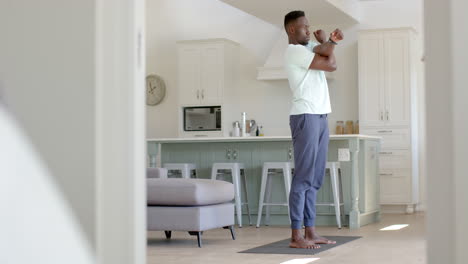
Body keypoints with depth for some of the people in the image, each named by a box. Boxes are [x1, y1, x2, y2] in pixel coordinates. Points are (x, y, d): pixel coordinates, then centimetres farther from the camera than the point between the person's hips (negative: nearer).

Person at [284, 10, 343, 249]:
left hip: (320, 117, 9)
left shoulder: (308, 48, 21)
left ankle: (310, 231, 10)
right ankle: (296, 235, -10)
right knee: (303, 178, -10)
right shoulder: (294, 51, -9)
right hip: (306, 117, -9)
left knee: (315, 179, 7)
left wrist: (330, 41, -11)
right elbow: (332, 64, -9)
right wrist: (328, 42, 7)